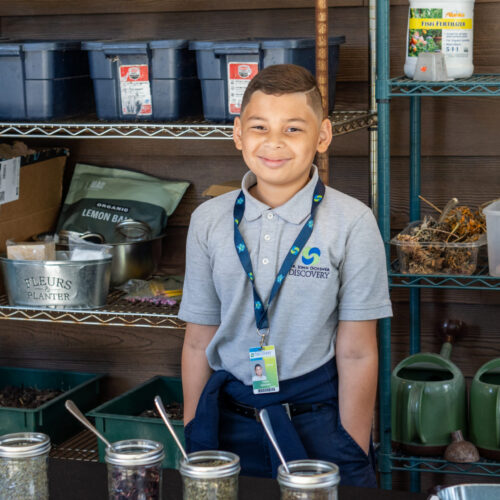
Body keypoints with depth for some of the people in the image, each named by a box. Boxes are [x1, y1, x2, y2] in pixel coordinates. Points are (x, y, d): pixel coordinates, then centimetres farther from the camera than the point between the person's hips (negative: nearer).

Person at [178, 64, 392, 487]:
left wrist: (355, 456, -6)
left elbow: (356, 353, -7)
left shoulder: (351, 223, -8)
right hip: (229, 418, 3)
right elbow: (198, 342, 6)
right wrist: (191, 436, 6)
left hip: (319, 420, -2)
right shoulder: (209, 221, 2)